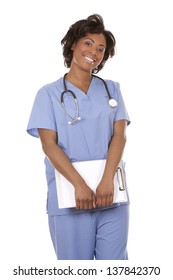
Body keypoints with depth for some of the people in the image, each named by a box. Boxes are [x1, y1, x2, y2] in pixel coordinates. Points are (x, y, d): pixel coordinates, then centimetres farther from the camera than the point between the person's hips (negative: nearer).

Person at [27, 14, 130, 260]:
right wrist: (79, 185, -17)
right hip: (70, 195, -2)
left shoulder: (112, 89, 13)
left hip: (112, 194, 2)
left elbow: (119, 135, 1)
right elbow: (49, 144, -5)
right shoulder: (49, 93, 6)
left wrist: (107, 180, -15)